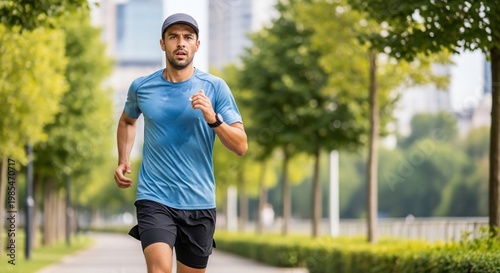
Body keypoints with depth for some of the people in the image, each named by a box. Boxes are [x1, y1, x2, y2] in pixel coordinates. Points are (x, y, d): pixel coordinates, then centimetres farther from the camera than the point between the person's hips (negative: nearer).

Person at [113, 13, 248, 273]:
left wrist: (213, 119, -22)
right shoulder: (141, 87, 3)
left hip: (199, 203, 1)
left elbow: (241, 146, -6)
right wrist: (123, 161, 13)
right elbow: (127, 120, 26)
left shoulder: (215, 87, -2)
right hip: (154, 199, -1)